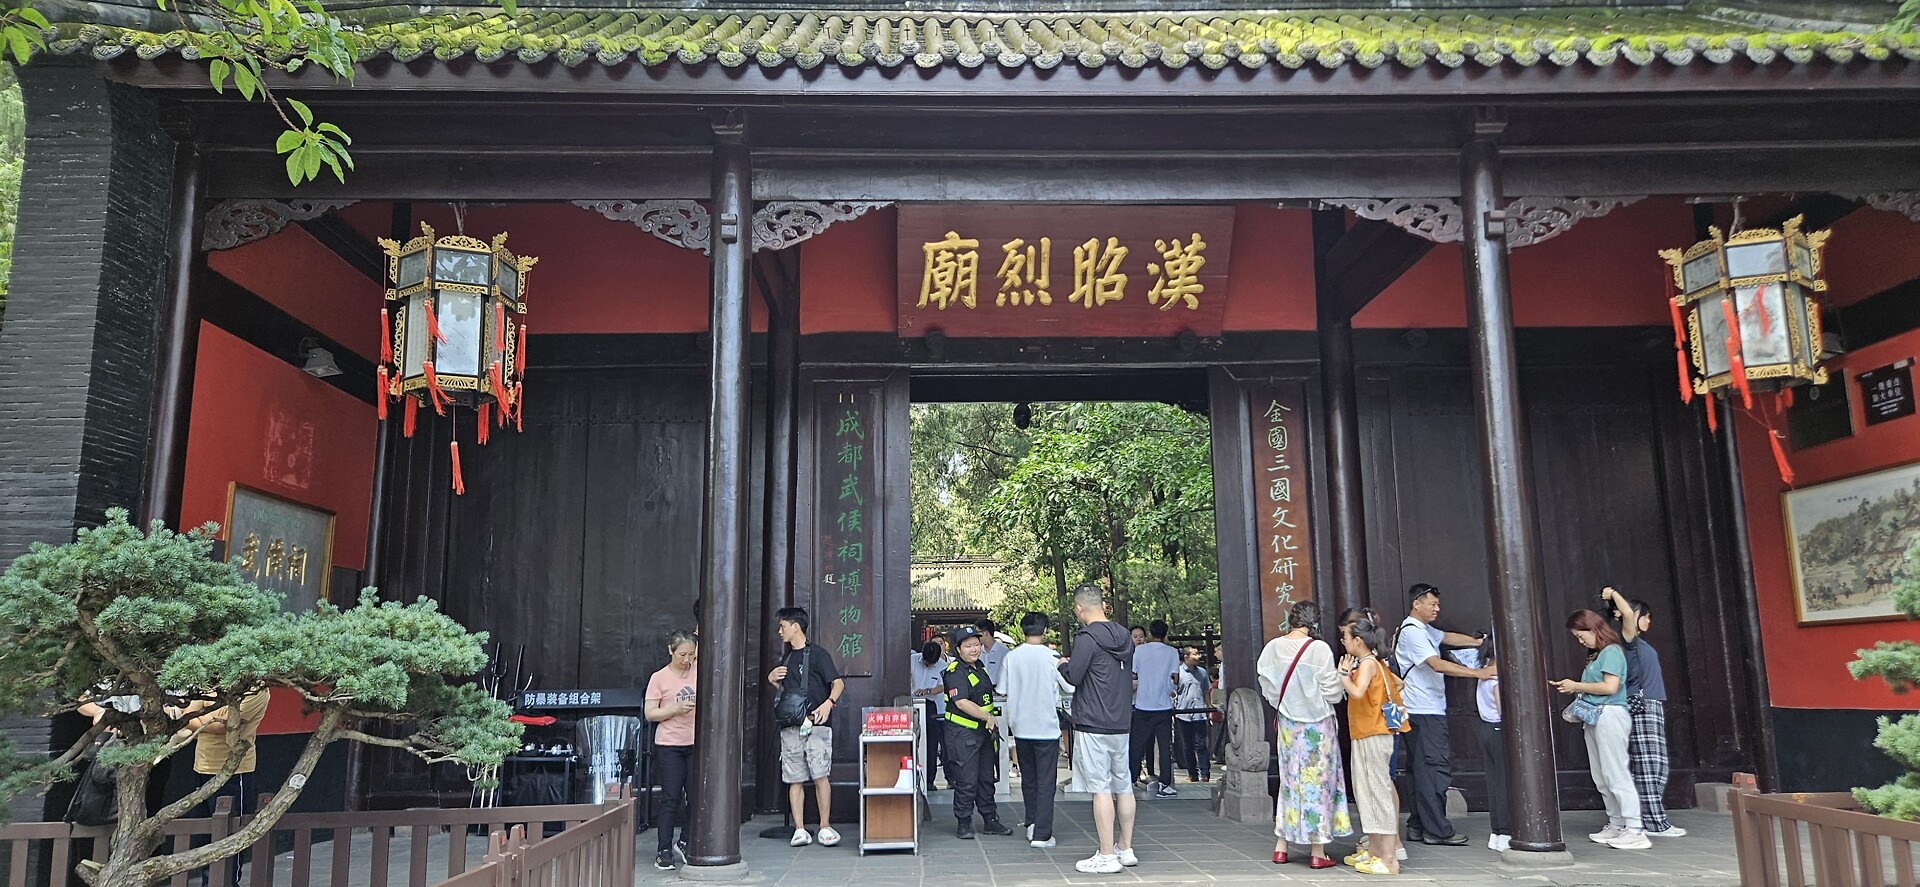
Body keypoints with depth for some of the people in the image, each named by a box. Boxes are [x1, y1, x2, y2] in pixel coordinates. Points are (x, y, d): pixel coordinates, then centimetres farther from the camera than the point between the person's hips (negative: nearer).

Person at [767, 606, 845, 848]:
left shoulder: (817, 653, -2)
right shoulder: (785, 658, 20)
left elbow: (838, 683, -8)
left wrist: (828, 703, -26)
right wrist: (772, 679, 10)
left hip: (815, 725, -6)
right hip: (790, 726, 6)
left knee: (820, 776, -8)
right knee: (795, 780, 4)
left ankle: (825, 827, -1)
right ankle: (800, 830, 7)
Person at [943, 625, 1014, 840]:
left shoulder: (980, 666, 12)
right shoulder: (955, 672, -16)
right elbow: (961, 702, -27)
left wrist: (993, 720, 23)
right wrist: (987, 717, -27)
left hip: (984, 731, 8)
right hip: (963, 733, -8)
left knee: (987, 778, 14)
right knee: (966, 780, -4)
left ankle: (990, 820, 22)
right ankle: (963, 824, 6)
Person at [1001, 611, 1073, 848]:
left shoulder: (1011, 657, -3)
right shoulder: (1052, 658, -11)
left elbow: (1002, 690, 2)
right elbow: (1070, 688, -2)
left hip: (1021, 727, 3)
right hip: (1046, 727, -3)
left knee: (1028, 779, 18)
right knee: (1046, 782, 1)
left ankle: (1032, 824, 24)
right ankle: (1042, 834, -1)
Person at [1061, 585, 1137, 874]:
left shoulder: (1087, 637, -14)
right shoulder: (1124, 636, 10)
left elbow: (1074, 676, -18)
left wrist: (1064, 664, 3)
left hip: (1093, 725, -8)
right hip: (1122, 723, 8)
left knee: (1101, 789, -4)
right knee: (1123, 786, 13)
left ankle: (1106, 856, -2)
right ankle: (1126, 849, 22)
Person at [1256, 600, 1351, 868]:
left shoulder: (1272, 648, -3)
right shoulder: (1319, 648, -17)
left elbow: (1268, 690, 4)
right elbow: (1332, 693, -13)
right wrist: (1339, 677, 7)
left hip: (1287, 723, 5)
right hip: (1317, 724, -5)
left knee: (1289, 780, 14)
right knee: (1317, 781, 4)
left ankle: (1280, 848, 19)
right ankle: (1317, 853, 9)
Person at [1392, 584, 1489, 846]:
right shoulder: (1411, 632, -15)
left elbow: (1447, 637, 24)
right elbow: (1437, 665, -23)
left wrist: (1478, 642, 6)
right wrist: (1479, 673, -23)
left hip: (1427, 710, 11)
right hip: (1425, 712, -11)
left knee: (1418, 768, 11)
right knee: (1435, 767, -9)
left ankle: (1418, 826, 15)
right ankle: (1437, 830, -6)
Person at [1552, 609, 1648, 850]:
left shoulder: (1611, 652, -8)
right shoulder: (1596, 655, 18)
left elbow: (1610, 687, -17)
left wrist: (1576, 685, -10)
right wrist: (1573, 688, 4)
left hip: (1610, 715, -9)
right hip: (1593, 717, 9)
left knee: (1616, 774, -9)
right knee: (1601, 778, 9)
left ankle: (1635, 831, -8)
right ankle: (1617, 825, 14)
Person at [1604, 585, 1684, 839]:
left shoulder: (1640, 642, 19)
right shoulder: (1628, 640, -8)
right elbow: (1628, 613, -24)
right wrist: (1613, 594, -12)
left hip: (1652, 709, 9)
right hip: (1640, 709, -9)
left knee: (1657, 769, 8)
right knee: (1647, 769, -9)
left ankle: (1651, 818, 11)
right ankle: (1655, 823, -9)